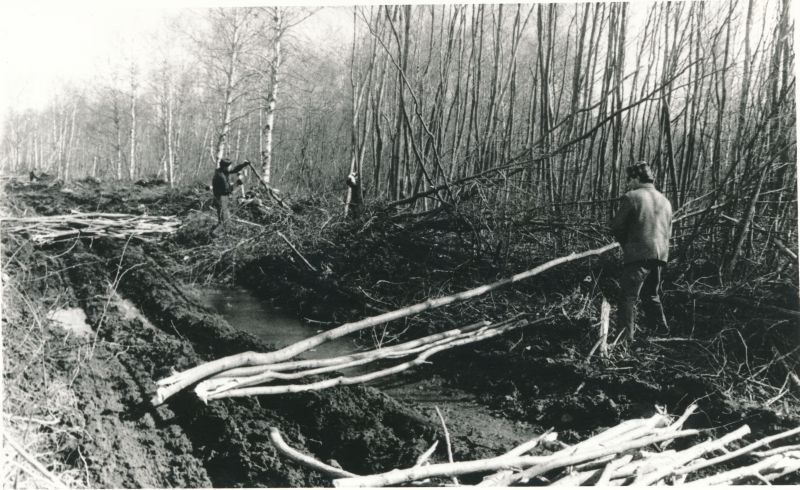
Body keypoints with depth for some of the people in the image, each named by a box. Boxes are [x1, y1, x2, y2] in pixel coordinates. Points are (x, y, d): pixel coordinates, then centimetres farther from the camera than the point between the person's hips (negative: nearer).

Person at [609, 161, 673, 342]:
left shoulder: (631, 197, -6)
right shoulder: (665, 201, 16)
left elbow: (617, 227, -3)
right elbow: (668, 231, 18)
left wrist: (625, 243, 13)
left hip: (638, 254, -7)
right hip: (660, 253, 7)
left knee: (628, 296, -4)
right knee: (652, 295, 21)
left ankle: (626, 336, -8)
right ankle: (661, 332, 26)